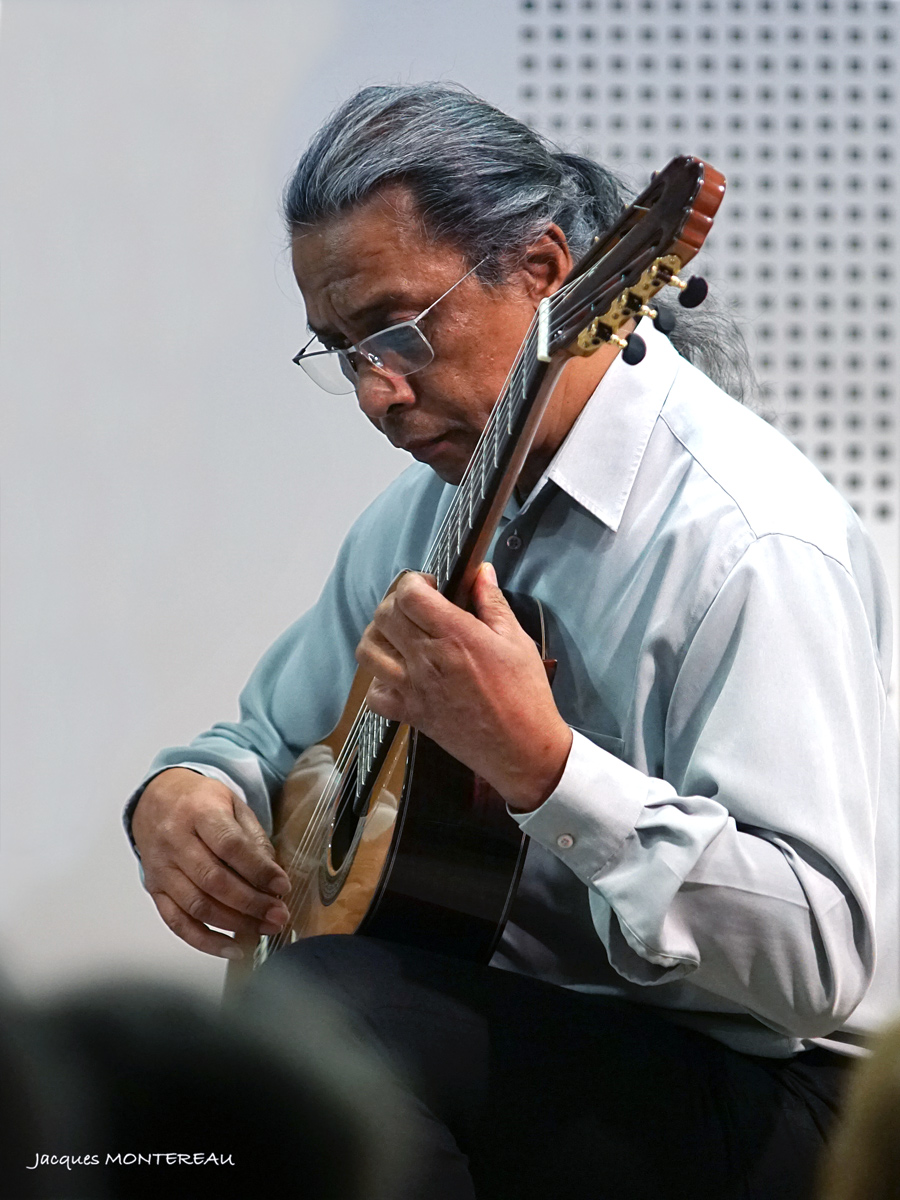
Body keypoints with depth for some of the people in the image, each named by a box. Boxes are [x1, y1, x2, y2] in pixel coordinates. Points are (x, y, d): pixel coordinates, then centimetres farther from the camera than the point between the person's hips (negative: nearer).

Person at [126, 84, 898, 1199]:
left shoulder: (753, 545, -19)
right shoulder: (431, 500, 10)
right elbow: (276, 735, 23)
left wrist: (541, 764, -35)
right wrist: (179, 795, -2)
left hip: (748, 1092, -8)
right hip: (495, 1028, 8)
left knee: (318, 998, -31)